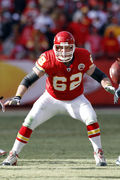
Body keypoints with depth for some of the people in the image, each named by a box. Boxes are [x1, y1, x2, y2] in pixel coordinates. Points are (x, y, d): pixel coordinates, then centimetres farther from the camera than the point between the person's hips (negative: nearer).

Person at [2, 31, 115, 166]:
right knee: (30, 122, -11)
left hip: (76, 99, 1)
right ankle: (13, 155, 4)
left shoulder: (83, 56, -20)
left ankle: (98, 154, -6)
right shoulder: (48, 59, -27)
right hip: (52, 98, -1)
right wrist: (17, 97, -38)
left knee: (91, 118, -23)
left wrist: (108, 86, -25)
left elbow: (97, 74, -6)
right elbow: (29, 80, -25)